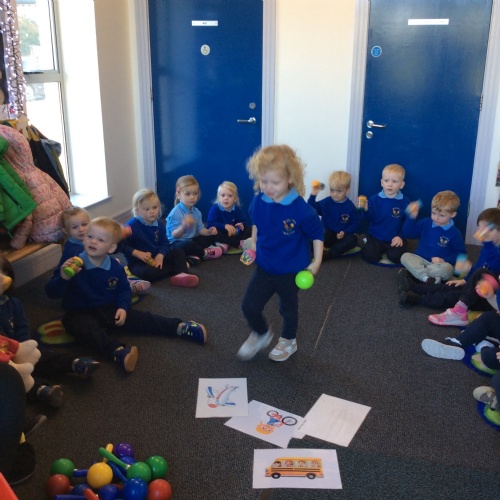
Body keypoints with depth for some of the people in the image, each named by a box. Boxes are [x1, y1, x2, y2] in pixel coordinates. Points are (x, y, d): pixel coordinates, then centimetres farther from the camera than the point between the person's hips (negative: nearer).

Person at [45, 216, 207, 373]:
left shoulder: (115, 267, -4)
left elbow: (124, 290, 12)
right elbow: (52, 293, -18)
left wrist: (122, 308, -7)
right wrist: (63, 278, -38)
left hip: (109, 310, 4)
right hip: (80, 314, -4)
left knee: (141, 319, -12)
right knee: (88, 330, -37)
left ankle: (180, 327, -12)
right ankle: (119, 352, -58)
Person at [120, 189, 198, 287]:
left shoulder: (159, 224, 1)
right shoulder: (131, 226, -17)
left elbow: (165, 243, 2)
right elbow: (122, 245, -19)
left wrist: (160, 256, -17)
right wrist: (138, 253, -28)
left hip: (156, 258, 6)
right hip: (138, 262, -6)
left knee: (179, 252, -1)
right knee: (148, 272, -37)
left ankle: (181, 275, -26)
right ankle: (178, 270, -19)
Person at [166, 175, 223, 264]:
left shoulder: (196, 212, 6)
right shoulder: (176, 213, -19)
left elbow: (200, 229, 6)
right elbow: (174, 235, -24)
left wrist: (208, 231, -17)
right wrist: (183, 227, -45)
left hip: (192, 240, 9)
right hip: (177, 243, -9)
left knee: (212, 237, 6)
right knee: (187, 245, -41)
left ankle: (194, 254, -18)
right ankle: (205, 253, -6)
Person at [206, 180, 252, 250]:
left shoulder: (237, 209, 1)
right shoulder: (214, 208, -11)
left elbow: (245, 222, 0)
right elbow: (210, 224, -22)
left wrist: (242, 225, -25)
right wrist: (225, 226, -34)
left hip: (234, 233, 4)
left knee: (250, 229, -10)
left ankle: (226, 244, -30)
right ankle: (239, 243, -32)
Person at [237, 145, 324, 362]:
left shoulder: (301, 209, -27)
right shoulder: (259, 201, -13)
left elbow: (317, 234, -12)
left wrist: (316, 262, -10)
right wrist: (253, 245, 10)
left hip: (291, 270, -3)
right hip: (264, 267, 4)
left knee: (288, 307, 18)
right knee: (249, 306, 3)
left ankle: (288, 341, 45)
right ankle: (261, 334, 34)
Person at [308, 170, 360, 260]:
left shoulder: (350, 207, -5)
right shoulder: (326, 202, 0)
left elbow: (356, 224, -3)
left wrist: (345, 232, -19)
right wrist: (313, 195, -16)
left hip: (342, 236, -1)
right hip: (328, 235, 1)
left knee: (353, 239, -32)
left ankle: (327, 255, -38)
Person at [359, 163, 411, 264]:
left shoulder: (405, 202, -5)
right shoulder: (374, 199, -3)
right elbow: (368, 219, -3)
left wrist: (400, 236, -11)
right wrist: (365, 210, -23)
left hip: (395, 238, 0)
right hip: (376, 236, 1)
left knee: (395, 256, -26)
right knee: (369, 256, -21)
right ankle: (369, 244, 14)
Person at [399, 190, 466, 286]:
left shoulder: (455, 233, -3)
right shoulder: (425, 223, 4)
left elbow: (460, 254, 0)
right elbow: (408, 233, 3)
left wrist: (444, 260, -15)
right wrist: (412, 217, -11)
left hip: (439, 264, -3)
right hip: (421, 260, 3)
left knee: (447, 268, -36)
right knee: (405, 256, -25)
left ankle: (413, 270, -28)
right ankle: (426, 278, -41)